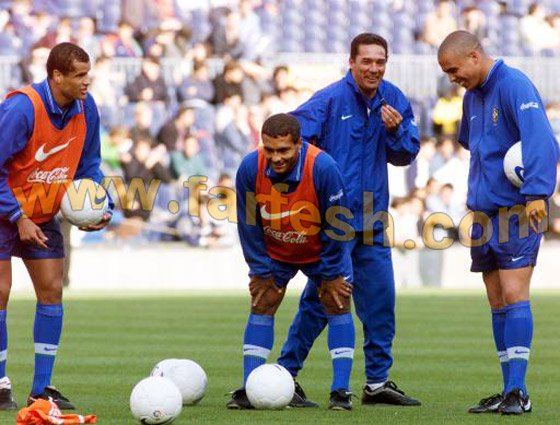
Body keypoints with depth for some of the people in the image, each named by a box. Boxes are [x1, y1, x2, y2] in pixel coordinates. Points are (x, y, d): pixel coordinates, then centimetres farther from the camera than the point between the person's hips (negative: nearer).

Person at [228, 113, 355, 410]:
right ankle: (248, 391, -3)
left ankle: (340, 391, -7)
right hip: (273, 253, 2)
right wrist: (261, 271, -10)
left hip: (321, 251, -1)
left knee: (338, 305, -9)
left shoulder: (323, 168, -34)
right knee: (261, 307, -4)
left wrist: (331, 274, -15)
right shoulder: (249, 168, -28)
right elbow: (248, 224, -13)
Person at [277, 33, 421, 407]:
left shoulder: (393, 100, 6)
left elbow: (406, 155, 10)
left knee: (380, 298, 6)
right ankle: (284, 374, 6)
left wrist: (395, 131, -9)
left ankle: (378, 381, 15)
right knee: (320, 300, -4)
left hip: (372, 221, 6)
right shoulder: (330, 99, -11)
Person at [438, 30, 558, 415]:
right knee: (498, 303, 8)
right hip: (484, 211, 8)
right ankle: (509, 392, 11)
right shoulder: (472, 97, 14)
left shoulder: (514, 86, -13)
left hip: (518, 210, -8)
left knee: (514, 296, -13)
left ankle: (517, 391, -14)